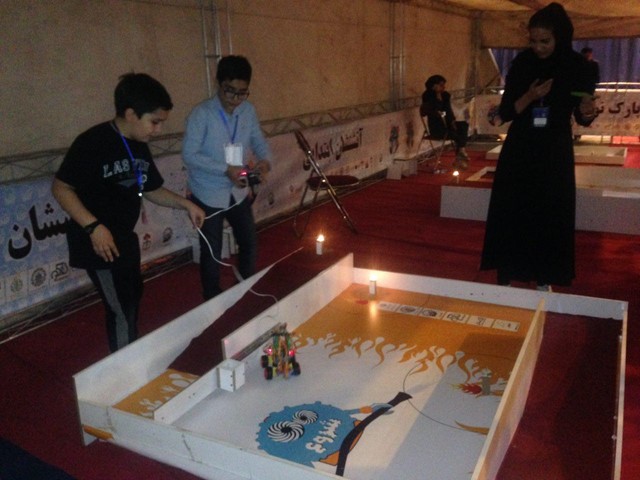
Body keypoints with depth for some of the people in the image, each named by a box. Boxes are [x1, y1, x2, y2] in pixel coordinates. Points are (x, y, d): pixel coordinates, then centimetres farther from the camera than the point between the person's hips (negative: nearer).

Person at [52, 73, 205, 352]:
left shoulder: (139, 147, 4)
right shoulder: (92, 142, -21)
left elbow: (151, 190, 13)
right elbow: (60, 188, -19)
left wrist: (186, 205, -1)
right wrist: (93, 226, -28)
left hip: (125, 238, 9)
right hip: (98, 242, -9)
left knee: (132, 301, 21)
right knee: (122, 312, -4)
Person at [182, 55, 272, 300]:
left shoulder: (248, 111, -1)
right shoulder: (201, 114, -18)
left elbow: (259, 142, 6)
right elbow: (189, 154, -21)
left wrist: (265, 161, -17)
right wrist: (226, 169, -28)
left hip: (239, 192, 5)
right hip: (209, 195, -5)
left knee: (250, 244, 15)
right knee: (212, 252, 7)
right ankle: (213, 301, 28)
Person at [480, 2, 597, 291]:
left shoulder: (575, 65, -4)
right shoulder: (522, 63, -4)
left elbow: (581, 118, 1)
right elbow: (505, 113, -5)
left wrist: (588, 112, -22)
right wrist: (529, 97, -22)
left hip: (555, 154, 0)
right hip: (519, 151, 0)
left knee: (550, 215, 4)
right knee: (510, 213, 0)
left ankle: (544, 279, 19)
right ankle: (505, 278, 11)